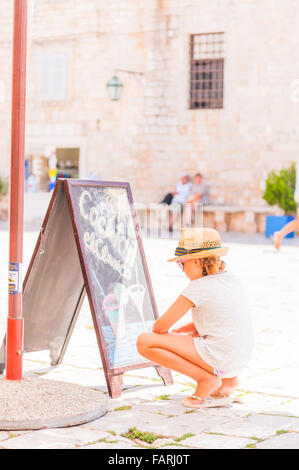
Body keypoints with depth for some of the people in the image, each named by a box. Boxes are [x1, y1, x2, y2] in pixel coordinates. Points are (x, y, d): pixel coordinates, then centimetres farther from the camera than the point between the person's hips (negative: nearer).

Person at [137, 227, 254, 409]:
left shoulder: (198, 288, -13)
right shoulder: (231, 279, 10)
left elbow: (161, 326, -10)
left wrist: (157, 331, 13)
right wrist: (179, 331, 18)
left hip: (219, 358, -9)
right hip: (241, 358, 9)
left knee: (144, 342, -8)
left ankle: (206, 379, -7)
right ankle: (227, 378, 17)